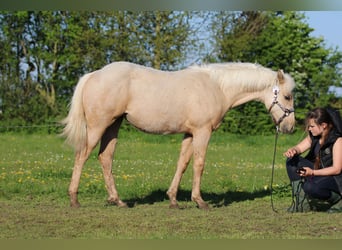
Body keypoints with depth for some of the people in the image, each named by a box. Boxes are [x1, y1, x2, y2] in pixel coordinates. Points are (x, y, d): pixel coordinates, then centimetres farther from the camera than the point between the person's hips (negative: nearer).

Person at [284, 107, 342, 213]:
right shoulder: (313, 136, 2)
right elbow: (299, 148, 5)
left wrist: (312, 172, -33)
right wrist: (292, 150, -22)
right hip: (319, 173, 8)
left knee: (310, 187, -36)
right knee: (292, 160, -5)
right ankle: (301, 203, -2)